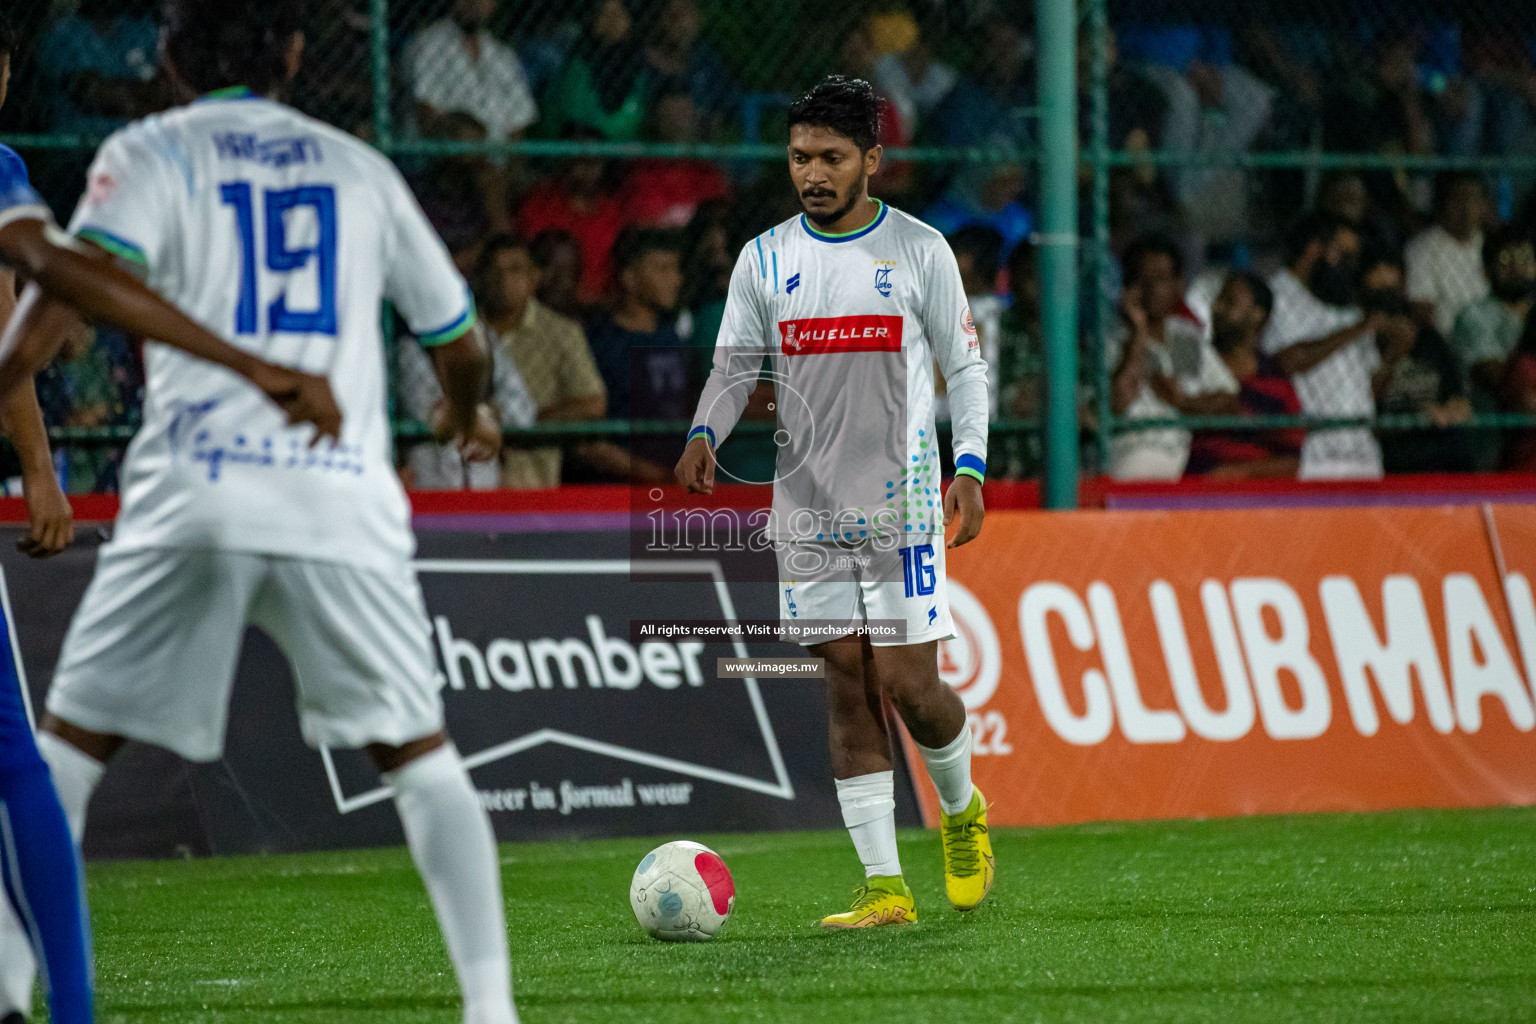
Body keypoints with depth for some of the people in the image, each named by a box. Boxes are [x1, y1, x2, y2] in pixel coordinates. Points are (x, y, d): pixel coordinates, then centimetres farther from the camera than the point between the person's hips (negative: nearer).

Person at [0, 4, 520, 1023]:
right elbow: (461, 341, 27)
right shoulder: (360, 168, 19)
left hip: (197, 491, -2)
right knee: (419, 751, 10)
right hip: (348, 498, 2)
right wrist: (469, 419, 47)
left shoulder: (151, 154, 9)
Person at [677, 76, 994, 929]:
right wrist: (705, 434, -9)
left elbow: (964, 365, 4)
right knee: (848, 688, 0)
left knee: (907, 684, -8)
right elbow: (734, 364, 10)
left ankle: (962, 811, 23)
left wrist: (970, 467, -7)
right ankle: (883, 887, 1)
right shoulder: (765, 259, 6)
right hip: (808, 502, 3)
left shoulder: (918, 250, 0)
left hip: (904, 502, -3)